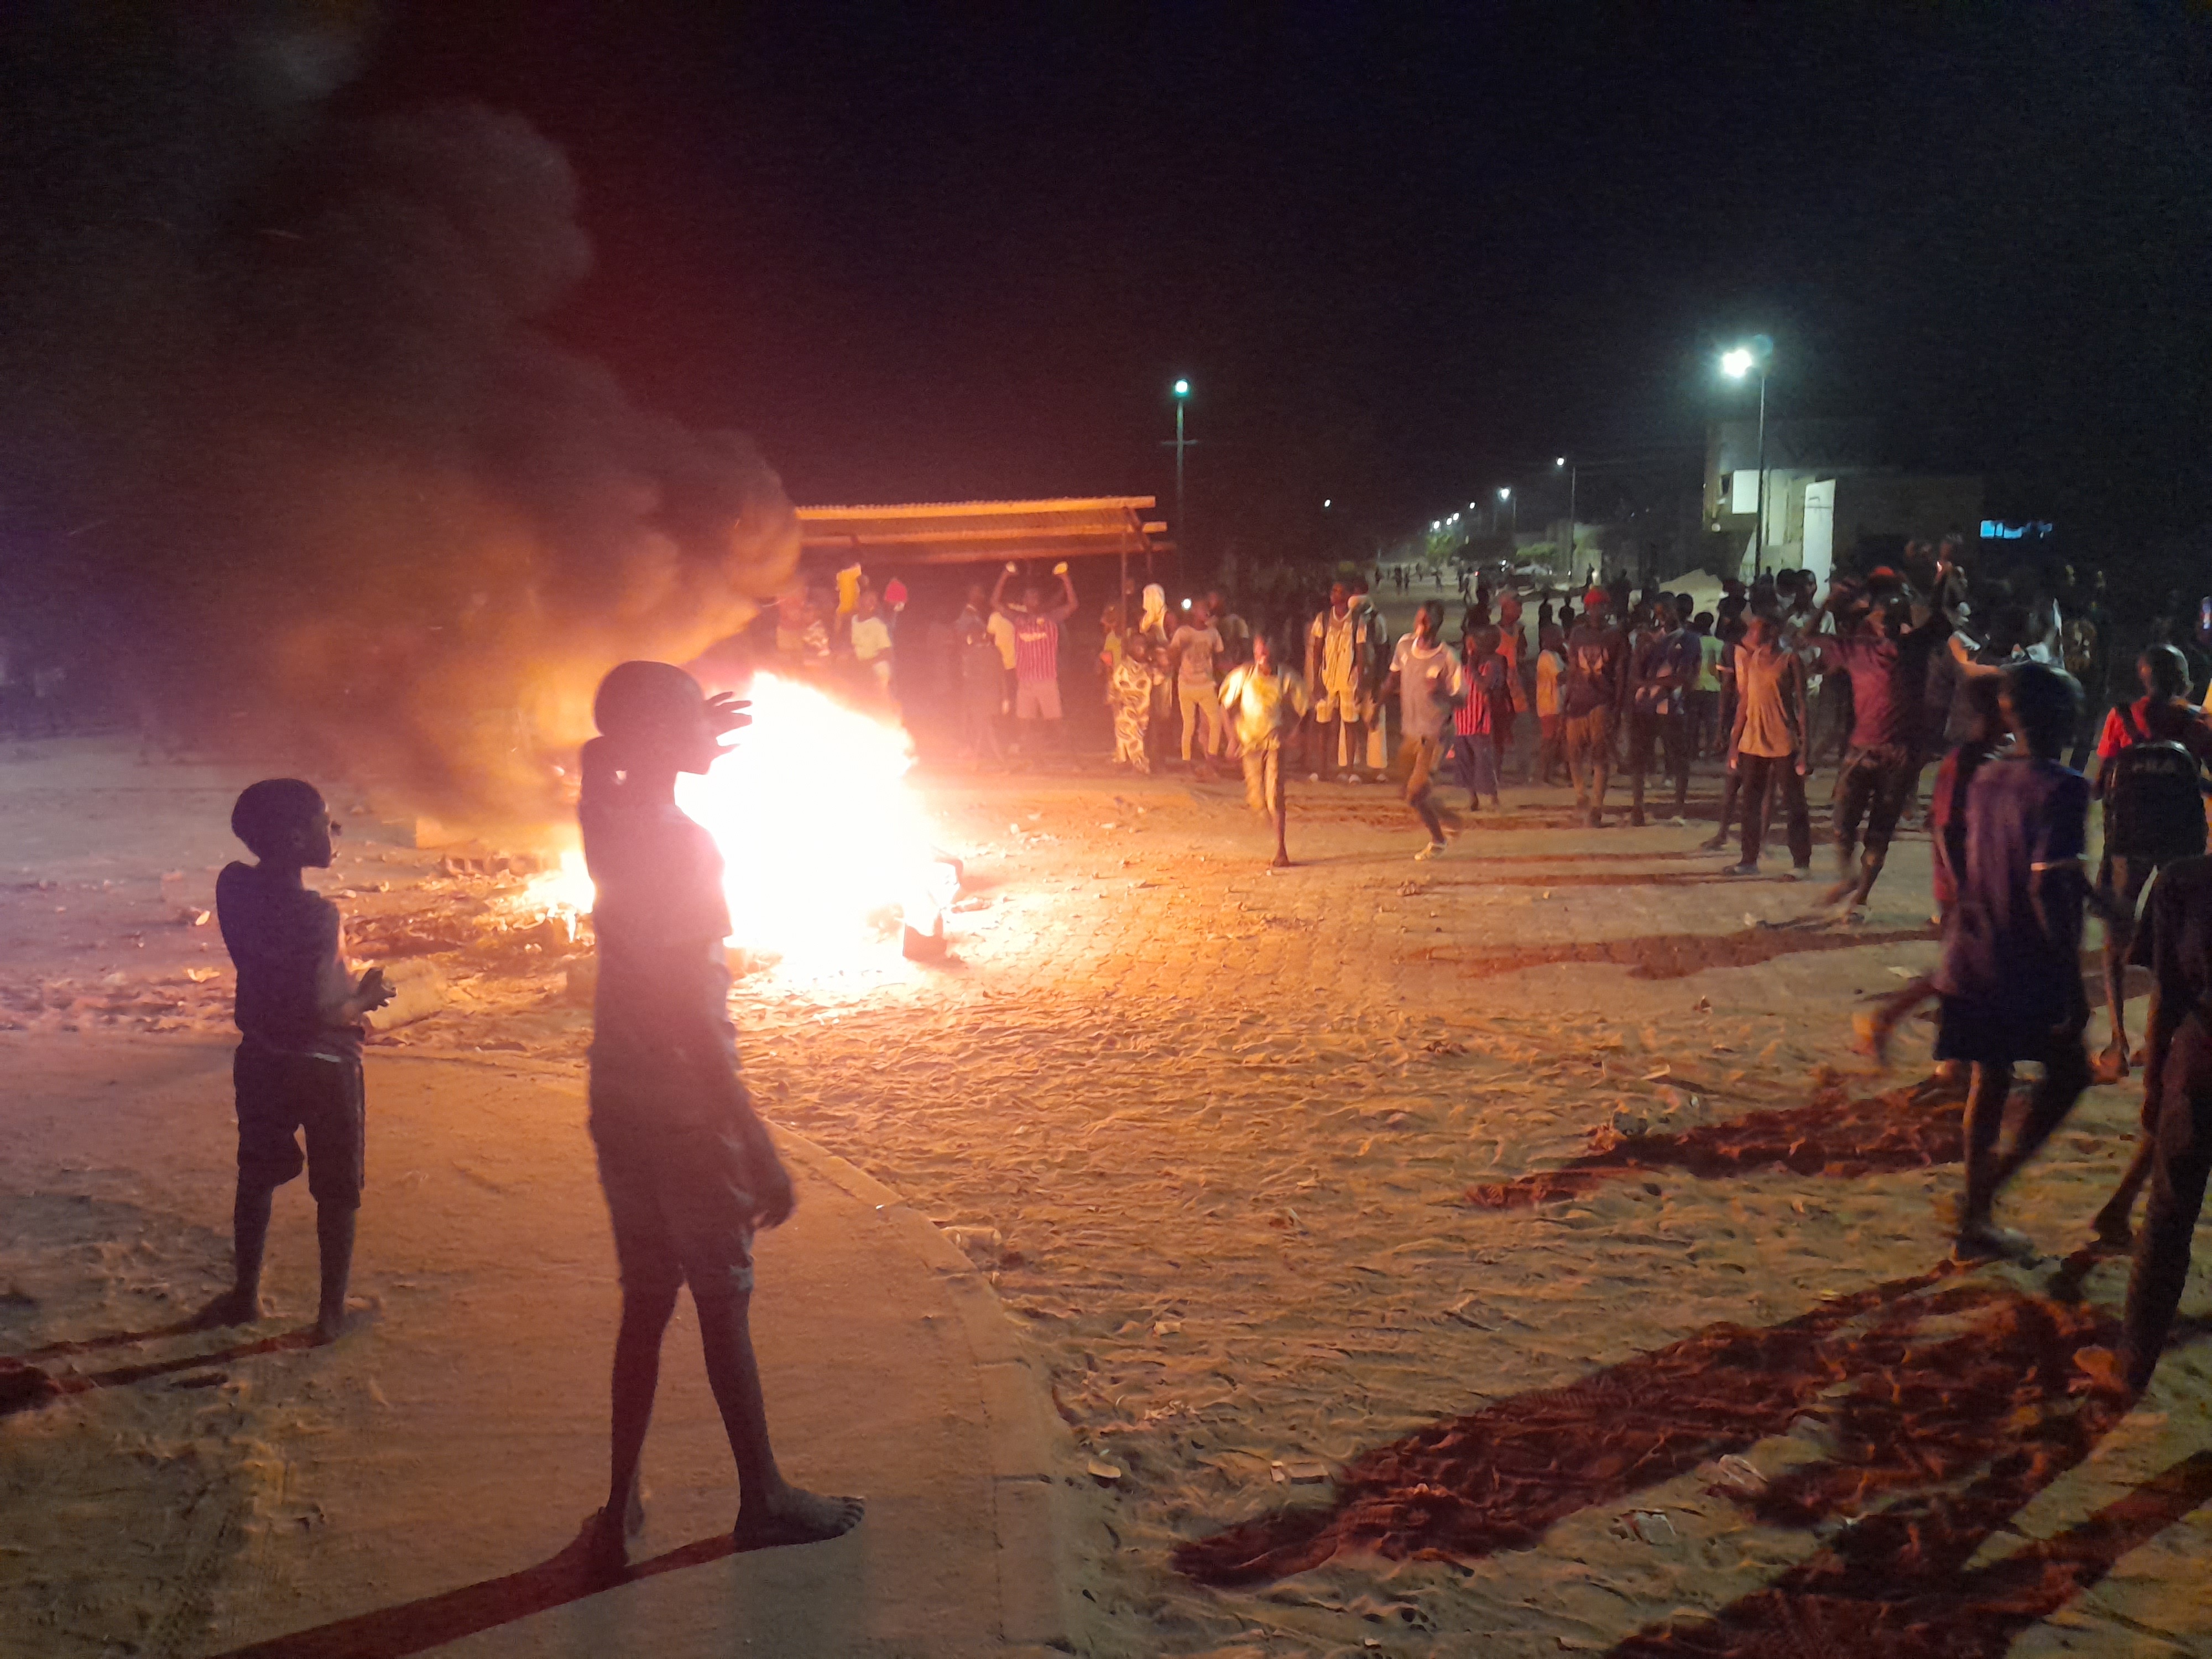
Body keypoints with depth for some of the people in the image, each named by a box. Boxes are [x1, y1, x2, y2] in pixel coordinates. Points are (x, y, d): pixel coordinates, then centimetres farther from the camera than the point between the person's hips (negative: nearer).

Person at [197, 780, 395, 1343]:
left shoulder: (235, 888, -10)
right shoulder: (317, 916, -29)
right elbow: (322, 1012, -27)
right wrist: (365, 999, -10)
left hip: (260, 1058, 5)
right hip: (324, 1064, -5)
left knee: (257, 1177, 23)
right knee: (337, 1192, 13)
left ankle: (245, 1295, 35)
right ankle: (333, 1311, 22)